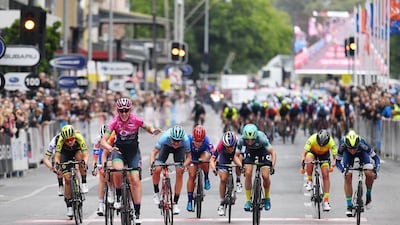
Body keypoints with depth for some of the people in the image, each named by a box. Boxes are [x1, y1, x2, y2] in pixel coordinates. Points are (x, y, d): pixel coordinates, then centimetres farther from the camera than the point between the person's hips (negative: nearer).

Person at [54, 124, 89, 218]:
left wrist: (84, 163, -58)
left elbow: (85, 155, -38)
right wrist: (57, 164, -54)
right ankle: (69, 206, 0)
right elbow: (57, 156, -33)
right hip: (65, 153, 0)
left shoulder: (79, 137, -36)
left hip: (76, 151, 0)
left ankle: (84, 183, -20)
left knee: (80, 156, -37)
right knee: (67, 179, -12)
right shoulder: (61, 140, -34)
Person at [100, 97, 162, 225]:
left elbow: (148, 127, 2)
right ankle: (118, 197, -8)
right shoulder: (115, 122, -18)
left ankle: (137, 213, -2)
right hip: (119, 150, -1)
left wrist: (153, 131, -23)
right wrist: (109, 148, -45)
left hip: (133, 151, 1)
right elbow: (103, 141, -23)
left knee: (135, 180, -9)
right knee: (117, 170, -32)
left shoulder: (136, 120, -15)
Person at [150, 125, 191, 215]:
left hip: (180, 149, 0)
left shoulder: (185, 140, -38)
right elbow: (154, 152, -34)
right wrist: (152, 164, -51)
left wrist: (184, 165, -45)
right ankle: (156, 192, 8)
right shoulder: (165, 137, -40)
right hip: (166, 146, 0)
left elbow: (189, 157, -25)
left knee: (179, 173, -14)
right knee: (157, 169, -19)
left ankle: (175, 203, -5)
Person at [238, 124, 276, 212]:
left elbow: (273, 152, -34)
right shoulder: (241, 140, -34)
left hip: (262, 150, -1)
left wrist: (272, 166, -45)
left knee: (265, 175, -12)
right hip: (249, 151, 1)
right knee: (248, 174, -16)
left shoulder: (261, 138, -39)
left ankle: (267, 198, 12)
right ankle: (248, 200, -3)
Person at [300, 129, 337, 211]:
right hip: (312, 152, 0)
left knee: (326, 175, -13)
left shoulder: (331, 142, -33)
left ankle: (326, 201, -11)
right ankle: (309, 181, -14)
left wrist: (332, 165, -46)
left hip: (324, 155, 1)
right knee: (309, 161, -36)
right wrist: (302, 166, -47)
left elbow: (334, 156, -27)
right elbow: (304, 153, -35)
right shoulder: (312, 139, -36)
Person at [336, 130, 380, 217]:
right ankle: (349, 206, -3)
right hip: (348, 155, 1)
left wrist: (376, 171, -43)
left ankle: (368, 195, 4)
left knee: (369, 174, -22)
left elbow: (376, 158, -29)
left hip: (362, 154, -1)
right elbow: (338, 161, -23)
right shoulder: (342, 145, -38)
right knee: (348, 177, -13)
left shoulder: (362, 144, -41)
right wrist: (344, 171, -40)